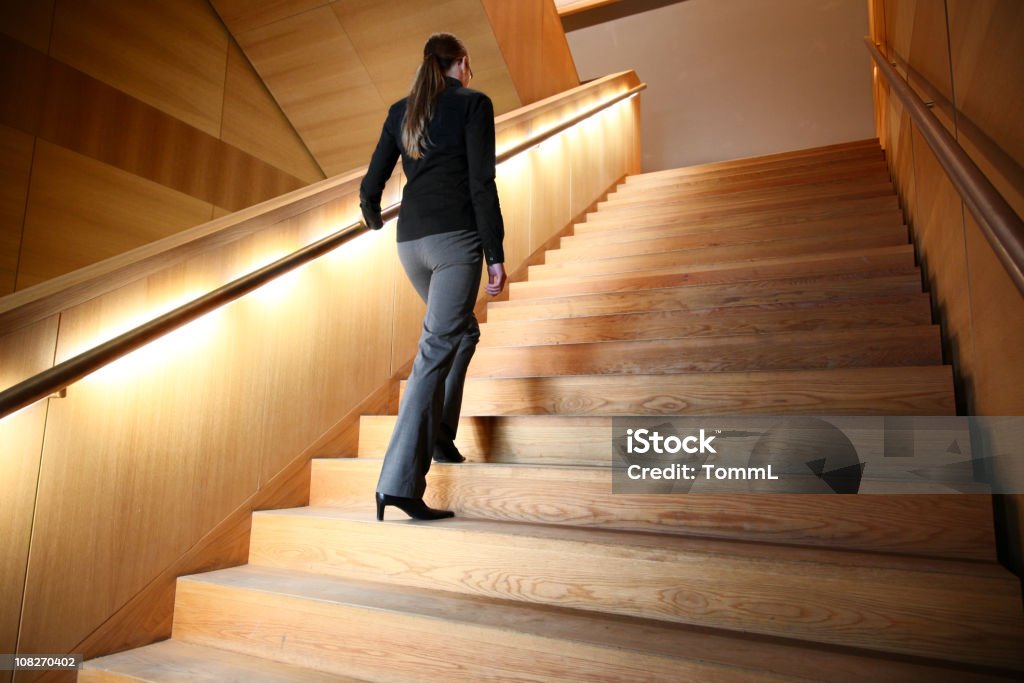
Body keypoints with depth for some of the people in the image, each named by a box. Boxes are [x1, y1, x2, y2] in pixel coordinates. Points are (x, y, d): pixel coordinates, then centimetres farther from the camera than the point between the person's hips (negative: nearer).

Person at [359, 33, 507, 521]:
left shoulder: (401, 110, 17)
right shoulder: (473, 103, 3)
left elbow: (371, 186, 14)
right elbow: (481, 184, -8)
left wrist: (373, 220, 35)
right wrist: (495, 254, -8)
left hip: (411, 241, 6)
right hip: (455, 238, -6)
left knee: (463, 332, 24)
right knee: (436, 350, -9)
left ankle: (438, 436, 23)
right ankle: (399, 481, -11)